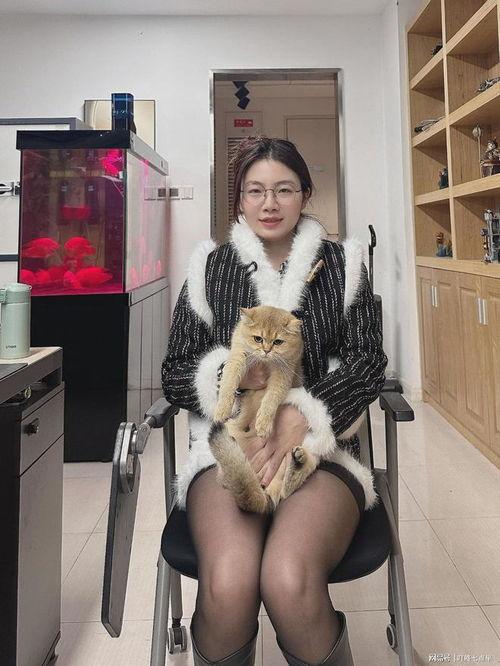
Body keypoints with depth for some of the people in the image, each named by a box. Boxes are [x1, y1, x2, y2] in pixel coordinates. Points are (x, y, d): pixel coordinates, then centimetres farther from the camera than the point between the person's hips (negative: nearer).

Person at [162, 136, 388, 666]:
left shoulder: (341, 263, 11)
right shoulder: (210, 266, 10)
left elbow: (368, 363, 2)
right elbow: (174, 377, 8)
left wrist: (301, 416, -15)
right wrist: (228, 373, -14)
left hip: (322, 445, 0)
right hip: (227, 444, 1)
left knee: (289, 582, -29)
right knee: (228, 584, -29)